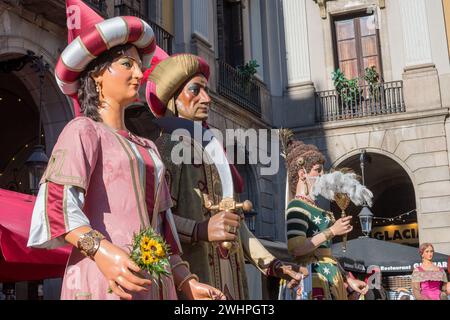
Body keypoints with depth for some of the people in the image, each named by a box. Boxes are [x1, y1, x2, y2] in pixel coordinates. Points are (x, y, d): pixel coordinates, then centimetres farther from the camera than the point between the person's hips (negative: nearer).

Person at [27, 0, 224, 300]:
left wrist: (186, 282, 11)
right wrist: (101, 251, -28)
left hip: (156, 284, 7)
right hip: (104, 280, -6)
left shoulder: (148, 148, 22)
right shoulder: (84, 130, 1)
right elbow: (56, 202, -13)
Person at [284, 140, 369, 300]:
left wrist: (349, 280, 20)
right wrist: (332, 231, -17)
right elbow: (296, 248, -23)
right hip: (316, 280, -9)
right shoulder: (297, 206, -8)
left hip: (328, 280, 9)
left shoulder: (313, 208, 21)